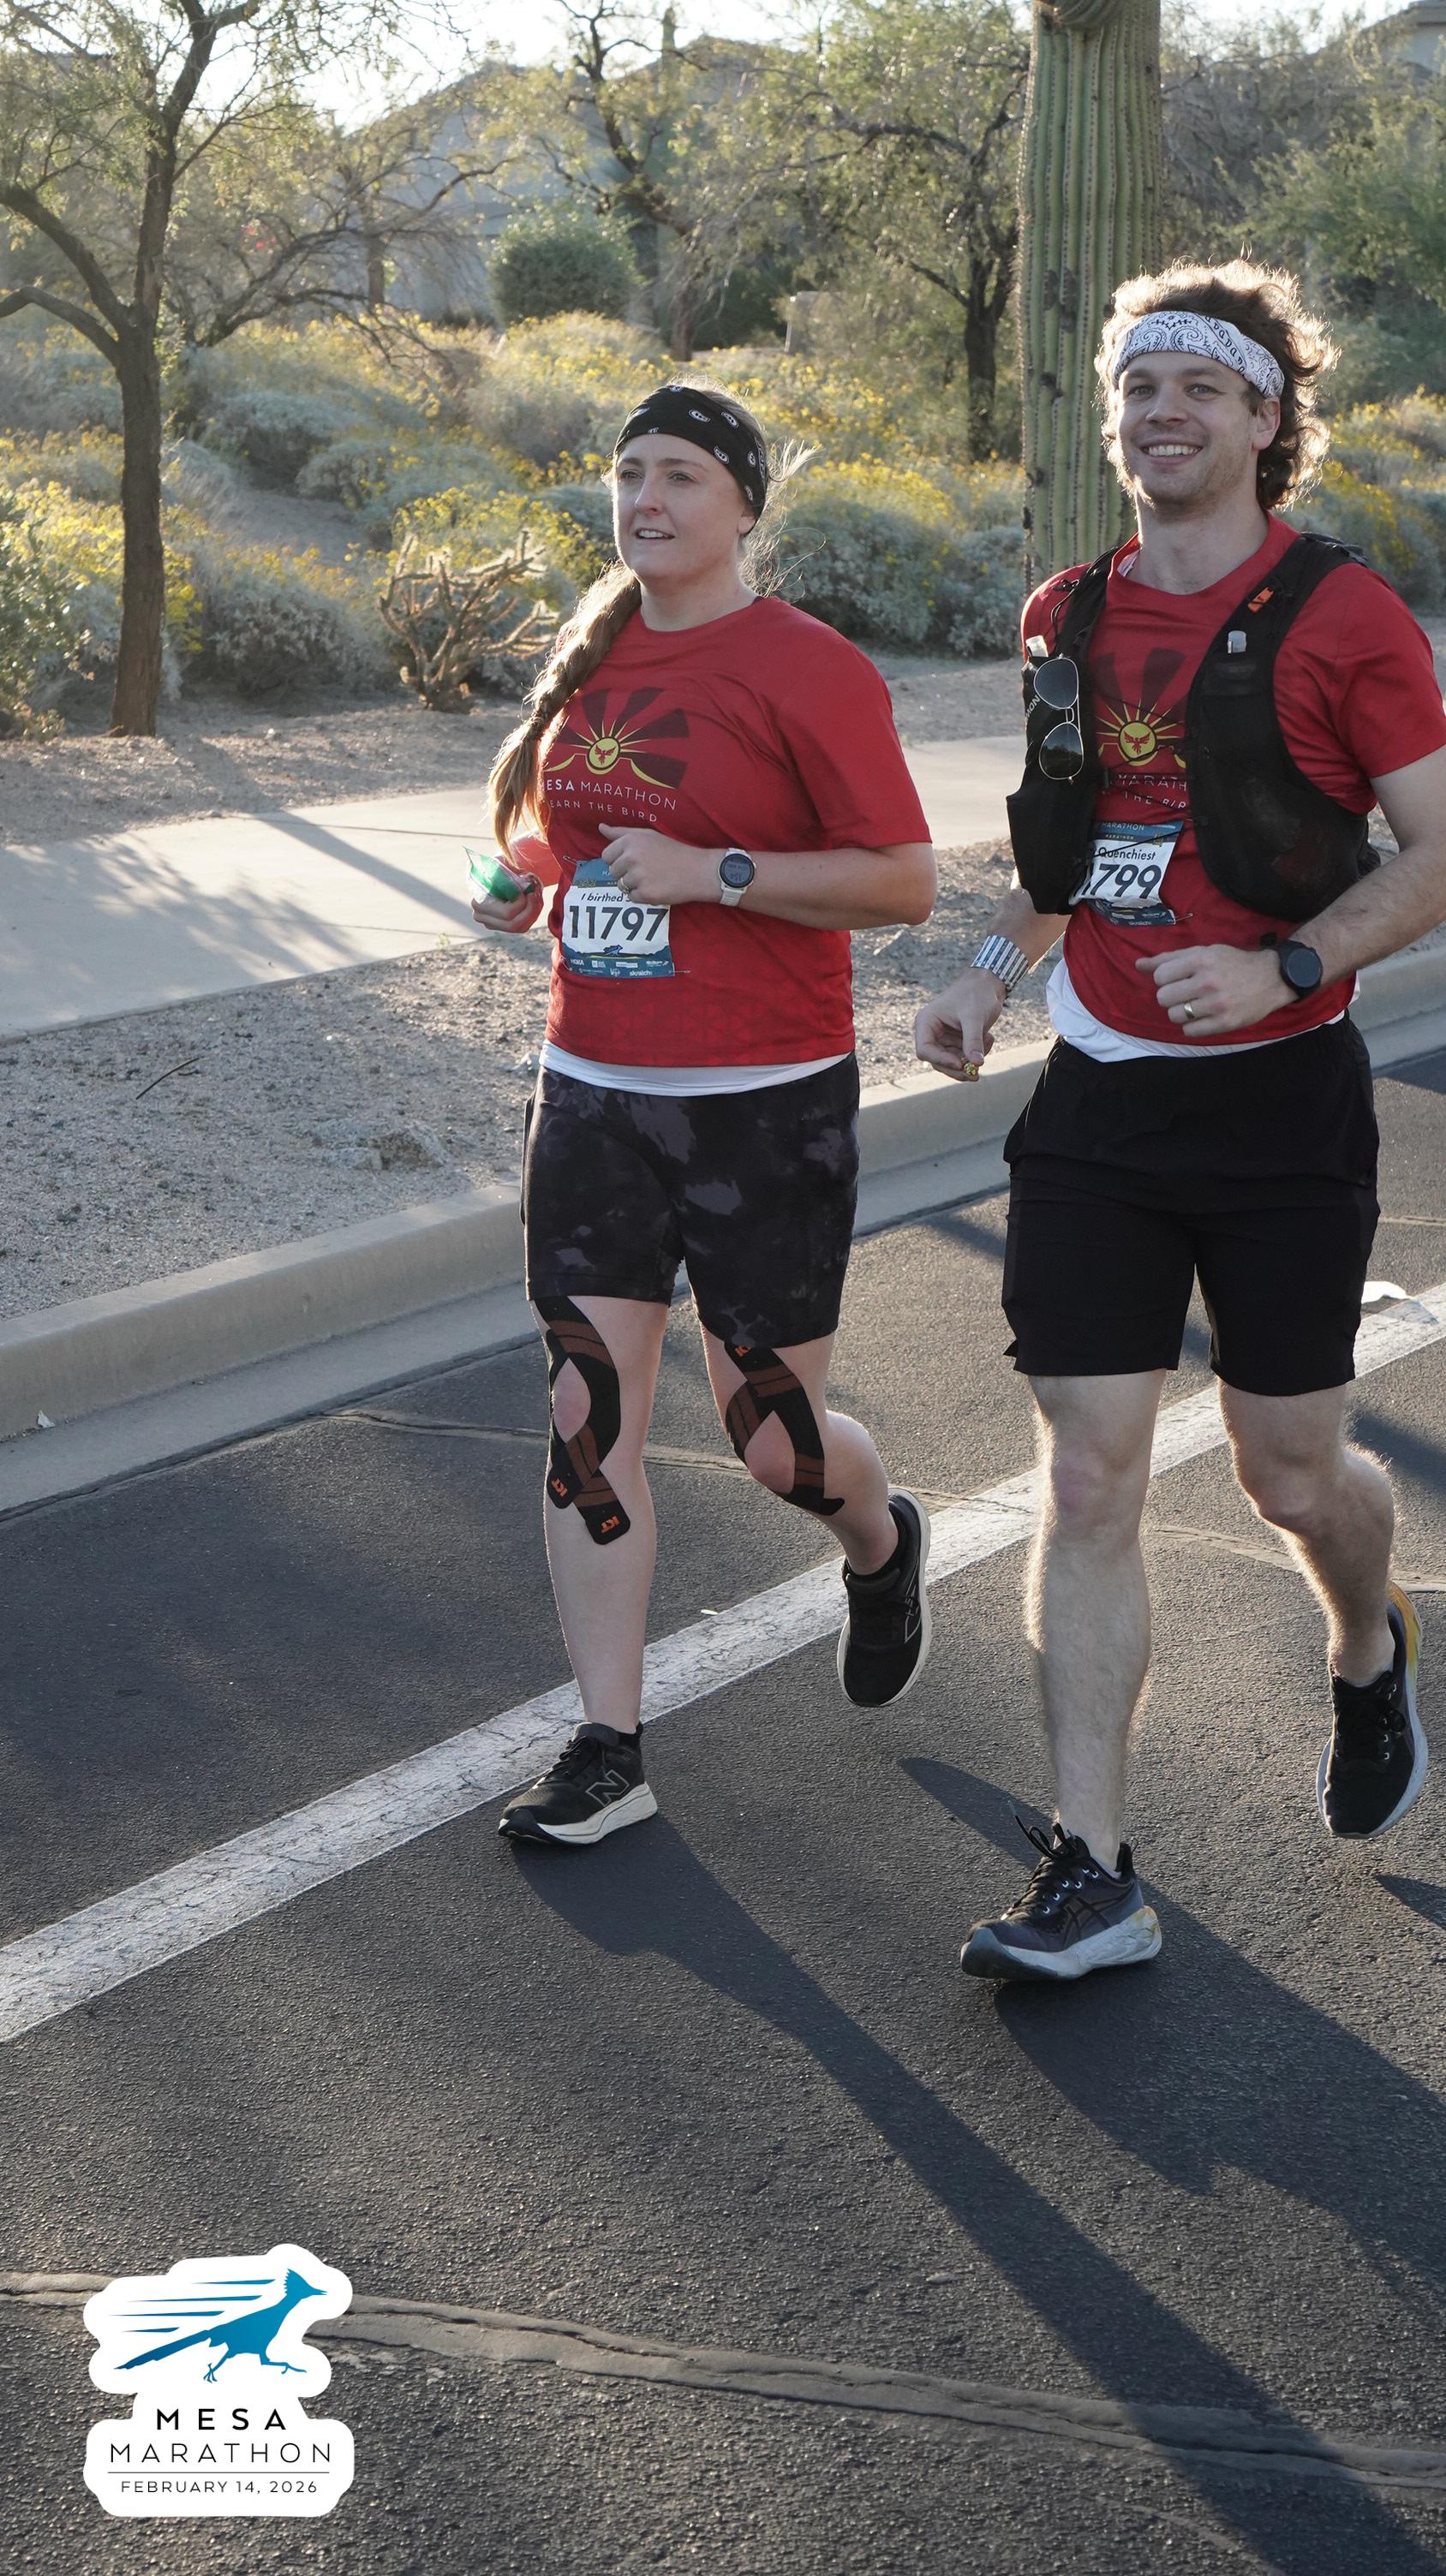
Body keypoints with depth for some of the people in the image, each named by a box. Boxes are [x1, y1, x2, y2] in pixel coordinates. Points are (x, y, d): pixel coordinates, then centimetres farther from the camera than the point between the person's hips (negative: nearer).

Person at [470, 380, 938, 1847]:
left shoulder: (808, 670, -9)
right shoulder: (592, 655, 11)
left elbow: (904, 882, -13)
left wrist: (713, 873, -20)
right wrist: (528, 888, 6)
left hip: (765, 1108, -5)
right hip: (592, 1093, 6)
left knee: (773, 1439, 3)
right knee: (587, 1418, 0)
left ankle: (881, 1544, 40)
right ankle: (606, 1753, 8)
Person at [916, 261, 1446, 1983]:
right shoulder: (1068, 619, 8)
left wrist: (1280, 966, -21)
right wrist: (993, 967, 5)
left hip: (1279, 1100, -3)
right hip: (1096, 1104, 4)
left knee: (1290, 1474, 7)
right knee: (1087, 1484, -2)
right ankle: (1090, 1880, 4)